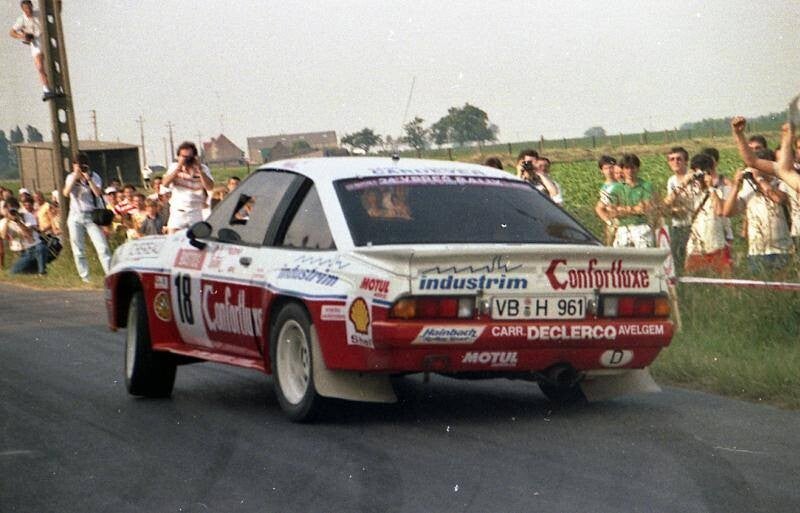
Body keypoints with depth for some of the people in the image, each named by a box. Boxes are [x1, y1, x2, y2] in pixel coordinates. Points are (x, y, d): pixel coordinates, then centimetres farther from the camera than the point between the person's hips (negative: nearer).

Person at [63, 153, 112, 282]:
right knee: (78, 250, 3)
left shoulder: (94, 177, -1)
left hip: (91, 216, -2)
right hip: (76, 217, 2)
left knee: (102, 246, -9)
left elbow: (98, 193, -17)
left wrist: (88, 179, -22)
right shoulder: (71, 177, 3)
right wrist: (75, 177, -20)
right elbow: (66, 193, -15)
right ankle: (84, 277, 12)